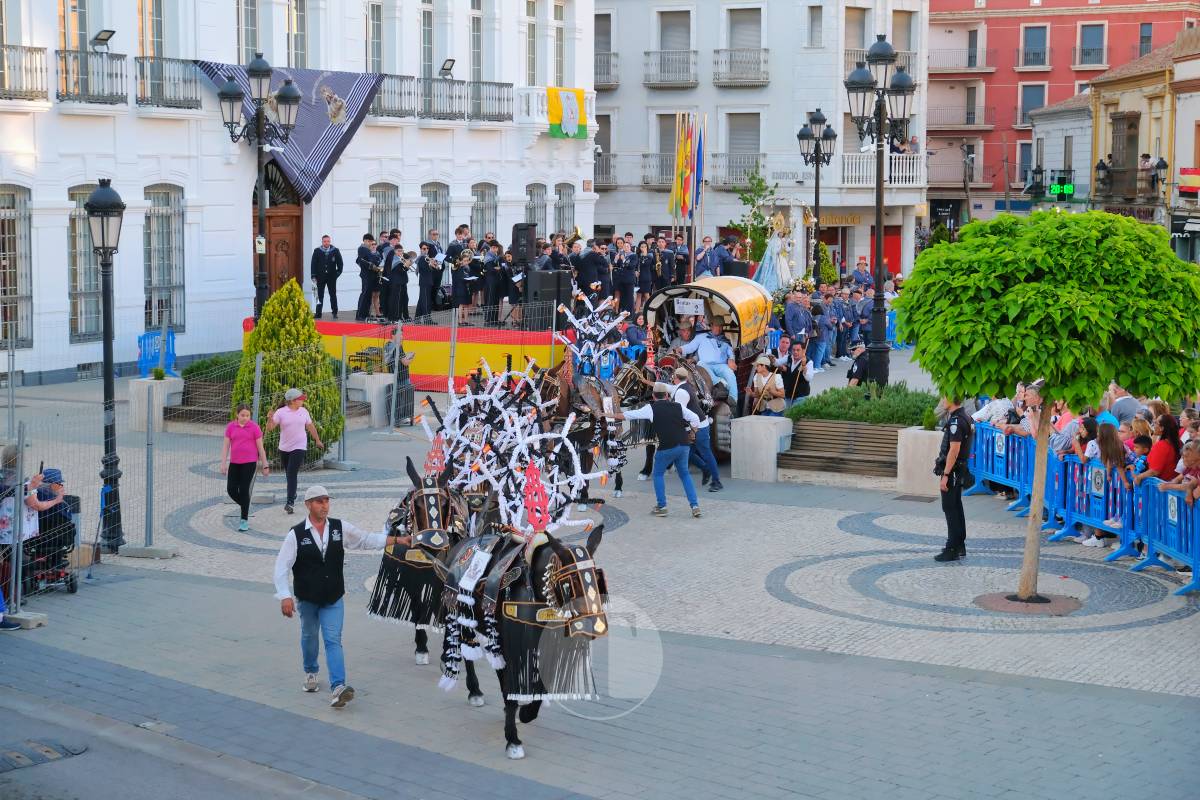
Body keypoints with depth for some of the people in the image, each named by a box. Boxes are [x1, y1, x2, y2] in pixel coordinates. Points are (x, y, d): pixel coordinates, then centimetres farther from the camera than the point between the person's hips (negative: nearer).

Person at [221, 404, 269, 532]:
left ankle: (245, 521, 5)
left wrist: (265, 465, 2)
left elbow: (260, 447, 2)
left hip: (249, 462, -3)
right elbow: (225, 446, 4)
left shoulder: (254, 427, -2)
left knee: (244, 490, -5)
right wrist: (223, 464, -2)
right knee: (231, 490, 0)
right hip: (234, 462, 3)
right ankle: (245, 507, 28)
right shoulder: (230, 427, 4)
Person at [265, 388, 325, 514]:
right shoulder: (281, 412, -6)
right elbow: (269, 428, -9)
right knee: (289, 474, 15)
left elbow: (310, 426, 17)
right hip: (284, 448, 1)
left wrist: (318, 440, 26)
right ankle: (292, 496, 38)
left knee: (292, 474, -12)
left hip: (299, 447, -1)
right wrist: (270, 418, -30)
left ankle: (290, 503, -15)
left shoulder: (304, 411, 3)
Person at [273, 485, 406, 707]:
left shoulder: (340, 528, -3)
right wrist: (285, 596, -19)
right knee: (309, 636, 19)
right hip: (307, 598, 0)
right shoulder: (296, 534, -11)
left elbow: (366, 540, 6)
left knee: (333, 640, -9)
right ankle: (310, 674, 45)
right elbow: (282, 566, -12)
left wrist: (396, 540, -2)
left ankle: (338, 687, -19)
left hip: (333, 597, 0)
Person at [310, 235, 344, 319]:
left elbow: (340, 263, 6)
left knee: (333, 295, 4)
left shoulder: (335, 251, 0)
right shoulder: (317, 251, 1)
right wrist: (313, 276, -5)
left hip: (331, 276, 0)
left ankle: (335, 313, 10)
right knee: (320, 295, 3)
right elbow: (313, 264, 1)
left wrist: (338, 273, -2)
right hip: (320, 277, 0)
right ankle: (318, 313, 5)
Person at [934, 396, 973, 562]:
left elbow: (954, 450, -25)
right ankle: (960, 546, 24)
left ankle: (952, 550, -3)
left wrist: (945, 475, -24)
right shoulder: (964, 417, 11)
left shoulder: (956, 421, -21)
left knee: (950, 509, -5)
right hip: (959, 470, 10)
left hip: (953, 471, -10)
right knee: (956, 507, 16)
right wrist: (941, 460, 23)